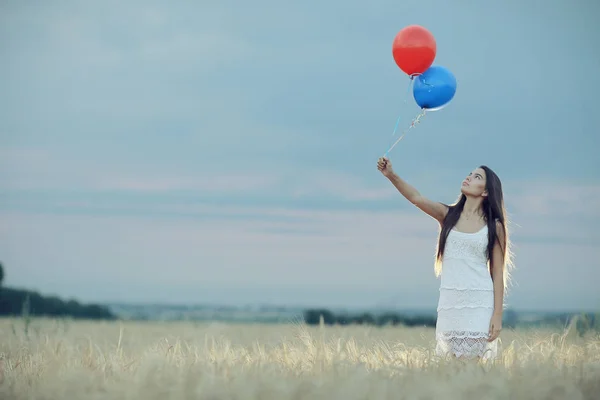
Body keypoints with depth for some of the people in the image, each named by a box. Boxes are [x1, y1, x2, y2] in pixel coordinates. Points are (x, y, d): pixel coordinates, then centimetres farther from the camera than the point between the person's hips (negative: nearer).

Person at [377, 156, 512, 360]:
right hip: (449, 301, 3)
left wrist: (497, 315, -7)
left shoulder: (493, 226, 2)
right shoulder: (448, 215, 8)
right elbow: (416, 198, -8)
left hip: (480, 303, -3)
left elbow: (498, 274, 0)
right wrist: (391, 175, -25)